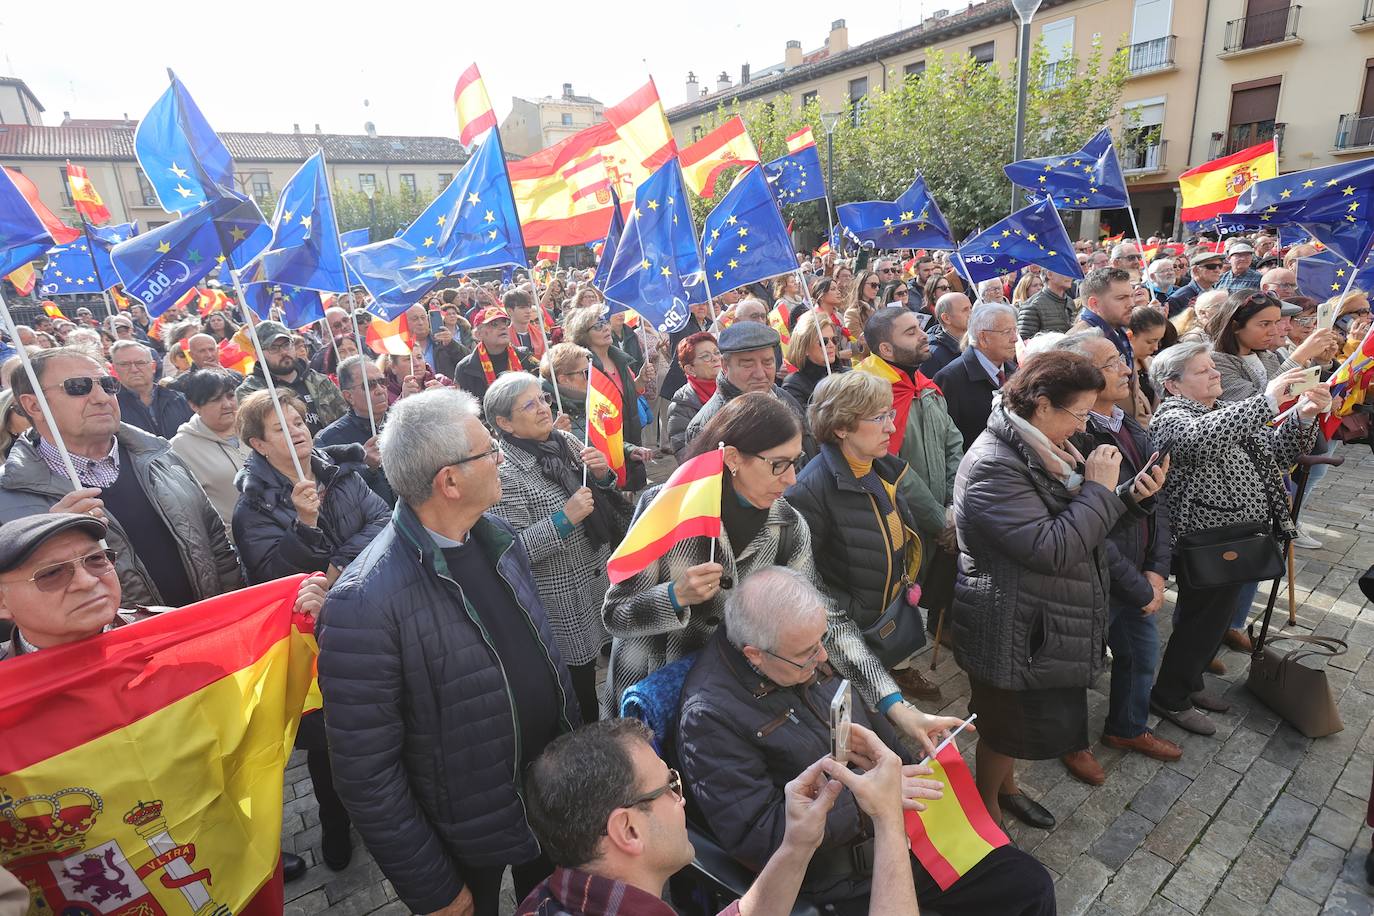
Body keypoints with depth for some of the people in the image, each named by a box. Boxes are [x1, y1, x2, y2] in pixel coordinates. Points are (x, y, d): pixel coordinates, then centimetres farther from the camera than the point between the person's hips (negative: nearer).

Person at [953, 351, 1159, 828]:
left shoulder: (1042, 448, 2)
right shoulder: (993, 466, -28)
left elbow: (1078, 524, 12)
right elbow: (1052, 549, -31)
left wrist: (1127, 495, -5)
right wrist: (1099, 488, -21)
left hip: (1048, 624, 9)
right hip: (1013, 632, -9)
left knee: (1018, 718, 26)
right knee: (1005, 725, 13)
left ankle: (1006, 786, 49)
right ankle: (987, 808, 38)